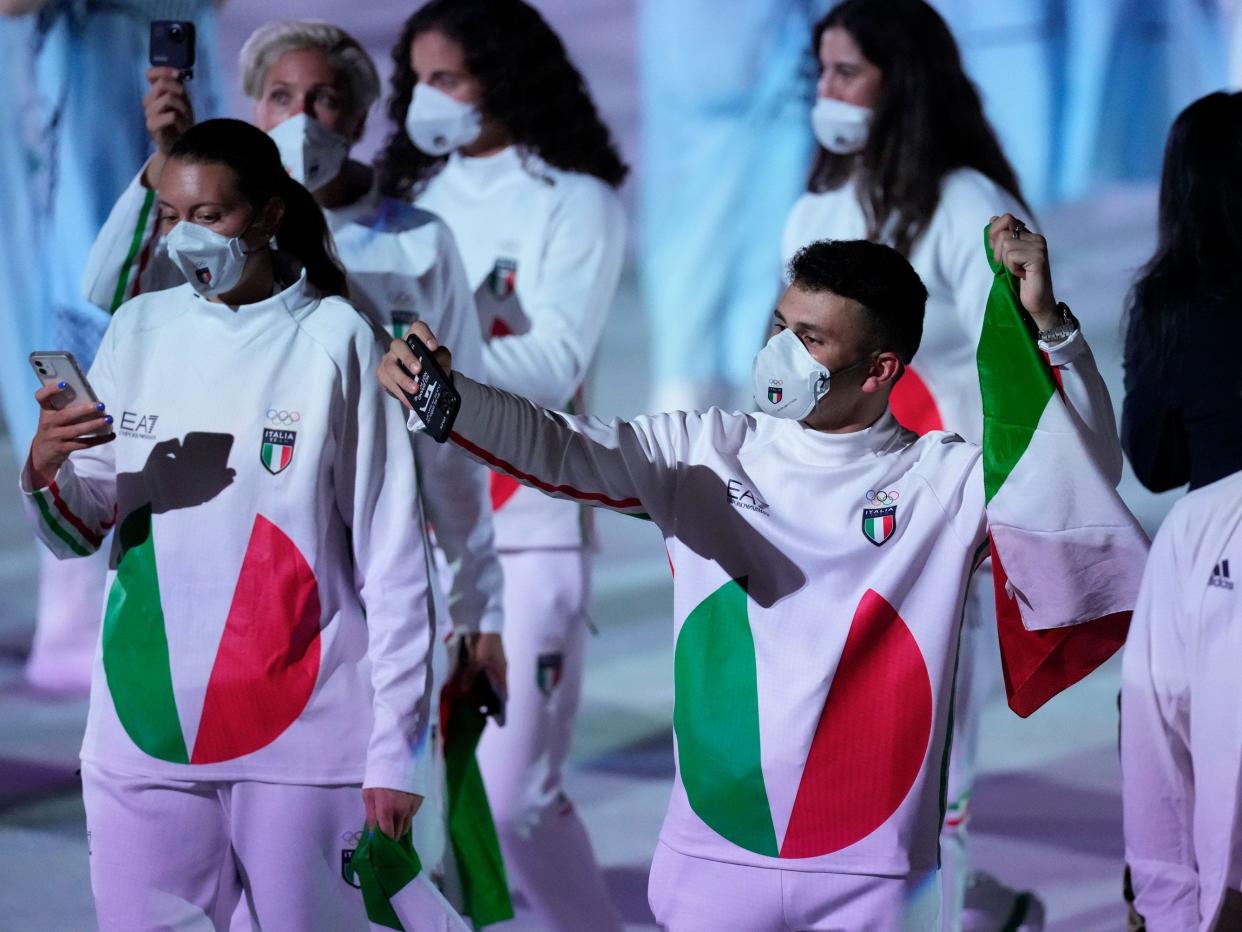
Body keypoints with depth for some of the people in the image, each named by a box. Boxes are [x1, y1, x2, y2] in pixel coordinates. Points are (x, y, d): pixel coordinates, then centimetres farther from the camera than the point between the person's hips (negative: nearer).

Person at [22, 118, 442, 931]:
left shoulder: (334, 340, -5)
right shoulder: (139, 331, 8)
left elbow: (394, 560, -4)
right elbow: (76, 534, 11)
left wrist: (395, 751, -7)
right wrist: (46, 468, -12)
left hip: (300, 738, -4)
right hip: (143, 727, 4)